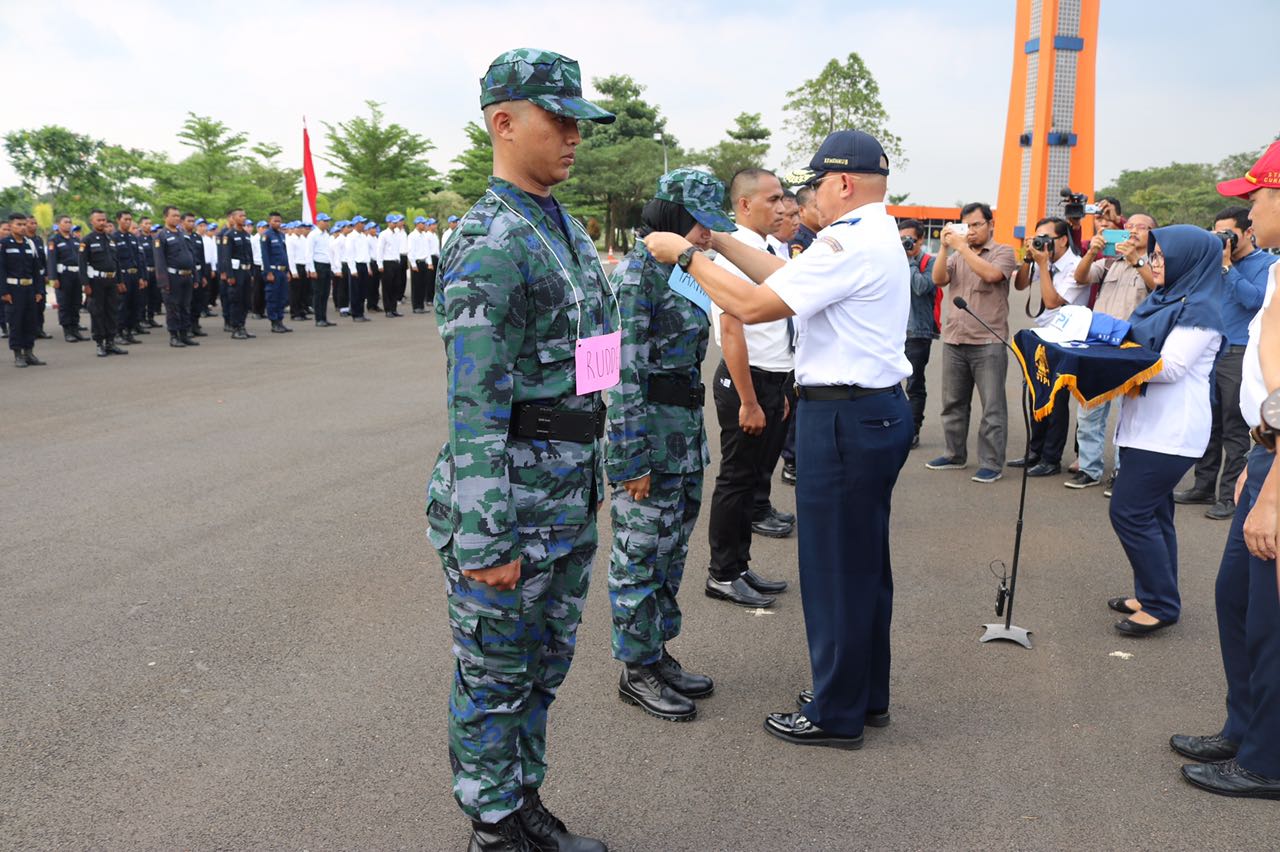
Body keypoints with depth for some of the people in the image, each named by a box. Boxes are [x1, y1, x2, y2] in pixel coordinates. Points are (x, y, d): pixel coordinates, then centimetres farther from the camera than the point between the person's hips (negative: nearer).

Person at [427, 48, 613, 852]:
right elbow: (475, 406, -22)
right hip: (512, 501, -9)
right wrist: (487, 544, -22)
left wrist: (605, 468, 19)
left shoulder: (567, 228, 11)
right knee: (494, 680, 9)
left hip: (572, 499, 9)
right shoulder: (488, 244, -18)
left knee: (546, 667, 21)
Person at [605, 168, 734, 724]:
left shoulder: (681, 271, 13)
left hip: (687, 431, 9)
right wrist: (633, 459, -19)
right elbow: (624, 372, -18)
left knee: (670, 552, 16)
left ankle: (658, 655, 30)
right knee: (640, 556, 3)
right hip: (649, 432, -9)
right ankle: (637, 671, 17)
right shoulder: (637, 270, -14)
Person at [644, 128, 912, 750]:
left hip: (844, 419, -11)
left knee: (834, 569, 2)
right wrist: (722, 242, 14)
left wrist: (688, 256, -9)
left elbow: (754, 306, -20)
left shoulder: (848, 243, -18)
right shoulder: (880, 235, 15)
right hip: (881, 411, 11)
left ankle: (835, 714, 16)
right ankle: (868, 696, 33)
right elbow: (787, 277, 15)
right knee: (865, 562, 19)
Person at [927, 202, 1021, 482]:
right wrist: (945, 247, -7)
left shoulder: (1003, 252, 1)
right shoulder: (956, 255, 14)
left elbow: (990, 274, -18)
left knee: (993, 406, -4)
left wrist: (961, 246, -14)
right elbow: (939, 279, 1)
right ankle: (955, 455, 25)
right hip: (954, 340, 5)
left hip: (988, 343, -5)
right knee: (953, 403, 13)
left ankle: (992, 464, 1)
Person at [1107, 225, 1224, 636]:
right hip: (1148, 424, 10)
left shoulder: (1198, 310, -12)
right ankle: (1152, 594, 24)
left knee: (1129, 511, -9)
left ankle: (1161, 605, 1)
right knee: (1151, 512, 14)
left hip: (1170, 430, -10)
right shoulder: (1164, 299, 16)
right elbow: (1135, 346, 18)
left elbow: (1170, 367, -19)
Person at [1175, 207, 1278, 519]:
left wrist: (1226, 265, -15)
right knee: (1208, 423, 11)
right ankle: (1205, 486, 20)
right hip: (1210, 351, 6)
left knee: (1234, 429, -2)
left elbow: (1253, 299, -17)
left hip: (1239, 354, -6)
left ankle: (1230, 496, 4)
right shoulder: (1219, 260, 13)